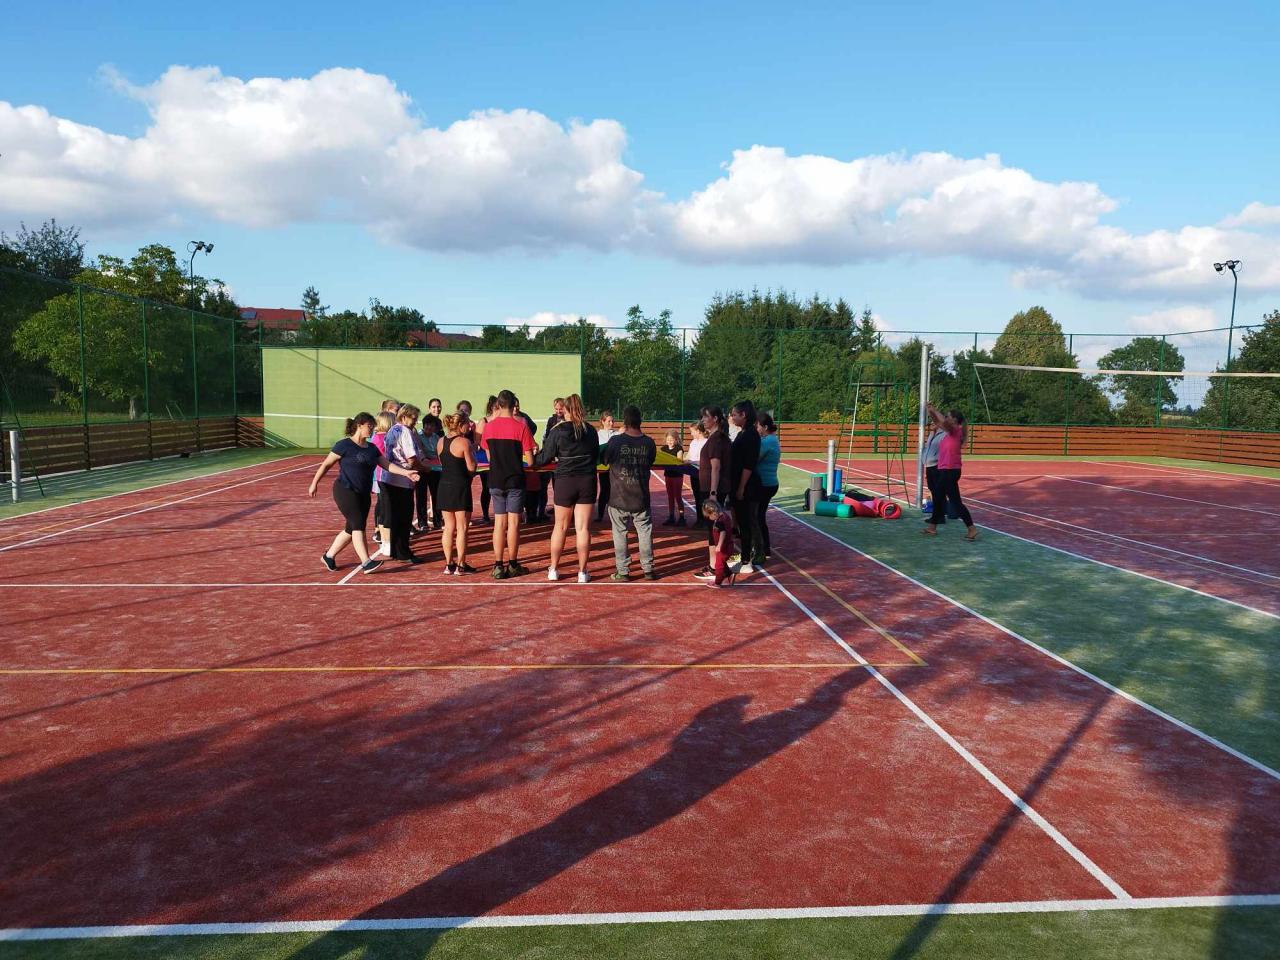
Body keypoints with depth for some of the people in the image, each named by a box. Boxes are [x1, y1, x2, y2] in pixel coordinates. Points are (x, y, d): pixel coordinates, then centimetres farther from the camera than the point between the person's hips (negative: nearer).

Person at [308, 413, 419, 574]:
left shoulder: (371, 448, 12)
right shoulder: (345, 445, -7)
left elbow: (387, 464, 7)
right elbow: (326, 465, -3)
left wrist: (405, 472, -6)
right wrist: (314, 483, -3)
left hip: (363, 494, 7)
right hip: (345, 491, -7)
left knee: (352, 529, 10)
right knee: (358, 525, -14)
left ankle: (329, 556, 26)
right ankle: (366, 563, -17)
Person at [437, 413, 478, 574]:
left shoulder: (441, 442, 7)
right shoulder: (464, 442, -13)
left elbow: (443, 464, 14)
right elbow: (471, 467, -12)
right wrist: (473, 455, 5)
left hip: (444, 486, 6)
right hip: (460, 487, -6)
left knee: (449, 527, 12)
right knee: (462, 528, 1)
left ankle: (449, 564, 15)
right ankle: (461, 565, 3)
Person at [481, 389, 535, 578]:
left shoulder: (488, 427, 1)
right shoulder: (520, 426, -9)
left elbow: (488, 456, 9)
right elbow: (529, 459, -10)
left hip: (495, 480, 3)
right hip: (515, 480, -3)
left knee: (499, 522, 8)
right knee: (513, 522, 4)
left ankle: (498, 566, 8)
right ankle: (512, 565, 10)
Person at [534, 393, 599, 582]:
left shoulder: (557, 431, -9)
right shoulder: (590, 430, 1)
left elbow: (545, 458, -5)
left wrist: (533, 461, 15)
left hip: (565, 481, -1)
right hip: (587, 481, 2)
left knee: (560, 527, 11)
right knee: (583, 528, 5)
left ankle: (553, 569, 20)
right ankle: (582, 571, 8)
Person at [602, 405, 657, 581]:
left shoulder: (616, 441, -12)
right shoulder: (649, 443, -4)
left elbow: (604, 459, 3)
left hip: (618, 498, -2)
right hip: (641, 498, 2)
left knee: (620, 533, 6)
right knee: (645, 532, 11)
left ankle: (623, 571, 9)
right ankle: (648, 569, 16)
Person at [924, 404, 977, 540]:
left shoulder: (956, 431, -13)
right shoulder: (949, 431, 10)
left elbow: (943, 422, -30)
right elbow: (937, 423, 21)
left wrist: (934, 410, -17)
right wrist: (931, 412, 6)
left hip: (950, 471, -10)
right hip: (945, 470, 10)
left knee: (955, 501, -7)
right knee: (938, 498, 16)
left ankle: (971, 529, -5)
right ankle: (932, 527, 25)